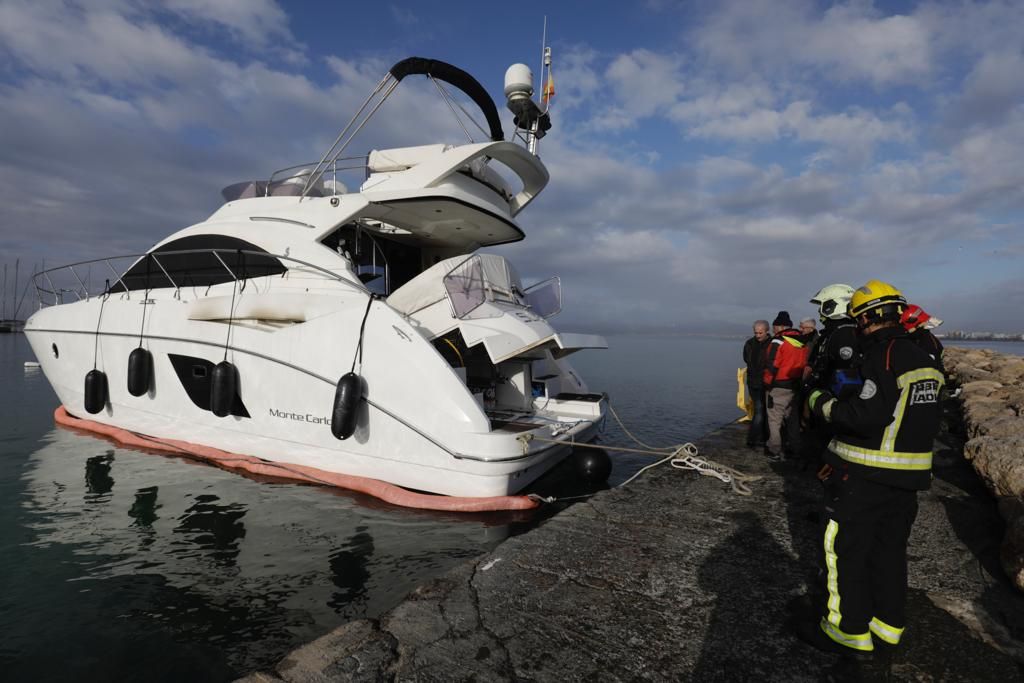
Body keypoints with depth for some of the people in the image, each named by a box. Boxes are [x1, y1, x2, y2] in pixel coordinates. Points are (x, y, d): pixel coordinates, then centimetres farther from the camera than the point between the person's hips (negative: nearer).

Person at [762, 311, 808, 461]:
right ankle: (795, 447, 29)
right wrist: (798, 381, 16)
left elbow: (771, 366, -17)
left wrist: (768, 383, -6)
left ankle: (774, 451, 7)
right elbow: (804, 364, 10)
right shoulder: (802, 342, 6)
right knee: (793, 418, 19)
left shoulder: (778, 341, -15)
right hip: (796, 386, 7)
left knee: (774, 419, 2)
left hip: (778, 387, -7)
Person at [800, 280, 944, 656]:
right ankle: (888, 625, 33)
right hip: (908, 475, 9)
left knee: (844, 550, 5)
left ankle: (847, 630, 16)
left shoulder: (882, 357, -20)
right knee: (889, 549, 20)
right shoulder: (924, 359, 9)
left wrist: (821, 401, -14)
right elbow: (923, 416, 14)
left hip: (864, 477, -9)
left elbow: (865, 417, -27)